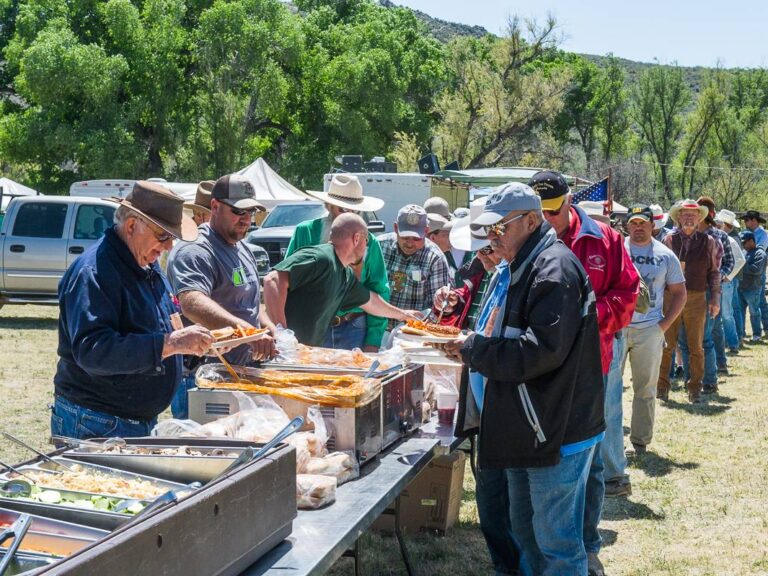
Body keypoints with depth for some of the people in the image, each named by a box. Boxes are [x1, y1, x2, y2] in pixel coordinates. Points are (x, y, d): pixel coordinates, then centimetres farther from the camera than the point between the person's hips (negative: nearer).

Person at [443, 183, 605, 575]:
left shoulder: (554, 270, -19)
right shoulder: (512, 269, 15)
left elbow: (540, 351, -28)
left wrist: (472, 349, -19)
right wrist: (466, 343, 6)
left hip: (555, 431, -11)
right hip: (522, 426, 11)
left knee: (556, 543, 0)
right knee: (525, 530, 21)